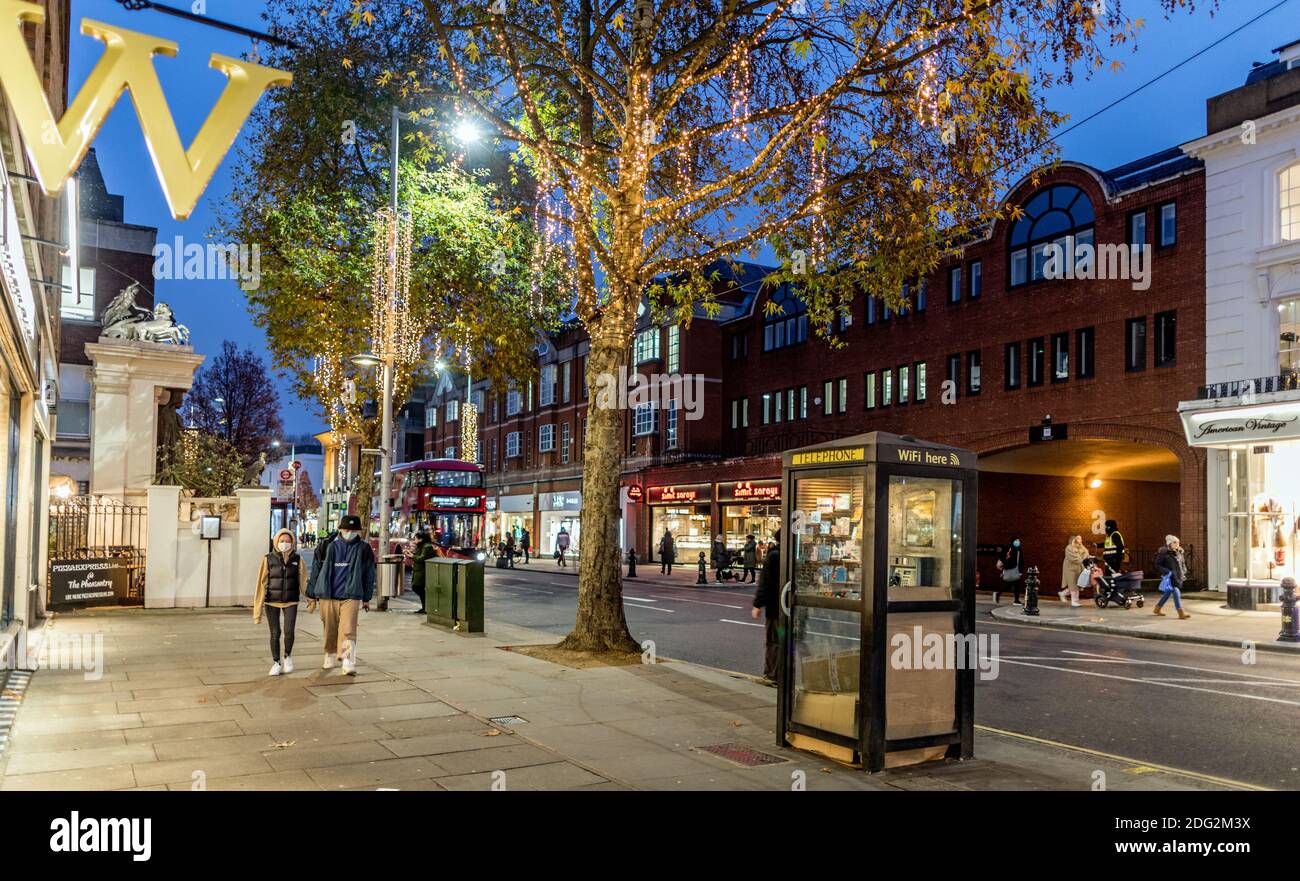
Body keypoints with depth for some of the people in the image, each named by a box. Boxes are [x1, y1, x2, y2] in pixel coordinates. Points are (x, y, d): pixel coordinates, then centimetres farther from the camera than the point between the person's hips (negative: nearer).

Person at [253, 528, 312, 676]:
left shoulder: (297, 559, 0)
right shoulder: (268, 559, -3)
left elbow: (303, 580, 2)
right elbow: (261, 582, -4)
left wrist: (311, 598, -9)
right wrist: (258, 605, -7)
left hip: (291, 602, 0)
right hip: (272, 602, 0)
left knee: (289, 631, -9)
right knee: (275, 633, 4)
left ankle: (288, 656, 19)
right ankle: (276, 663, 19)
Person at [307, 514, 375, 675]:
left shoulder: (363, 549, 5)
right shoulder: (330, 547, 5)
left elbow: (369, 574, 11)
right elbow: (318, 570, 10)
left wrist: (366, 598, 12)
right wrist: (312, 593, 8)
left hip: (351, 597, -1)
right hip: (328, 596, 2)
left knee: (348, 631, -12)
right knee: (329, 631, 11)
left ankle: (349, 664, -12)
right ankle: (329, 657, 30)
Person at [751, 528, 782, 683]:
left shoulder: (773, 556, -11)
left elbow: (765, 583, -12)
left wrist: (758, 605, -9)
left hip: (775, 606, -5)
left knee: (773, 641, 3)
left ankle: (772, 675, 6)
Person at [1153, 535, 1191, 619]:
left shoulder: (1179, 552, 11)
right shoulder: (1163, 553, -10)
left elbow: (1183, 563, 24)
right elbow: (1157, 565, -8)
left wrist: (1184, 571, 6)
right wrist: (1167, 571, -19)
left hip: (1178, 577, 7)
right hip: (1169, 577, -7)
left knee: (1168, 593, 15)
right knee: (1176, 593, -15)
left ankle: (1157, 608, 31)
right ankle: (1181, 613, -14)